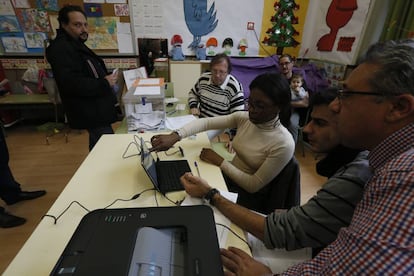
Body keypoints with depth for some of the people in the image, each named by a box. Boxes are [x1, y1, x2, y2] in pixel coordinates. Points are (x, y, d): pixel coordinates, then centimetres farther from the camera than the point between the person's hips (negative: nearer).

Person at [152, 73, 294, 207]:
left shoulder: (284, 144, -25)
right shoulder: (244, 118, -10)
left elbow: (254, 185, -22)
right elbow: (206, 122, -13)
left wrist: (219, 161, -21)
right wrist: (175, 136, -28)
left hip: (245, 195, -4)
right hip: (228, 176, 5)